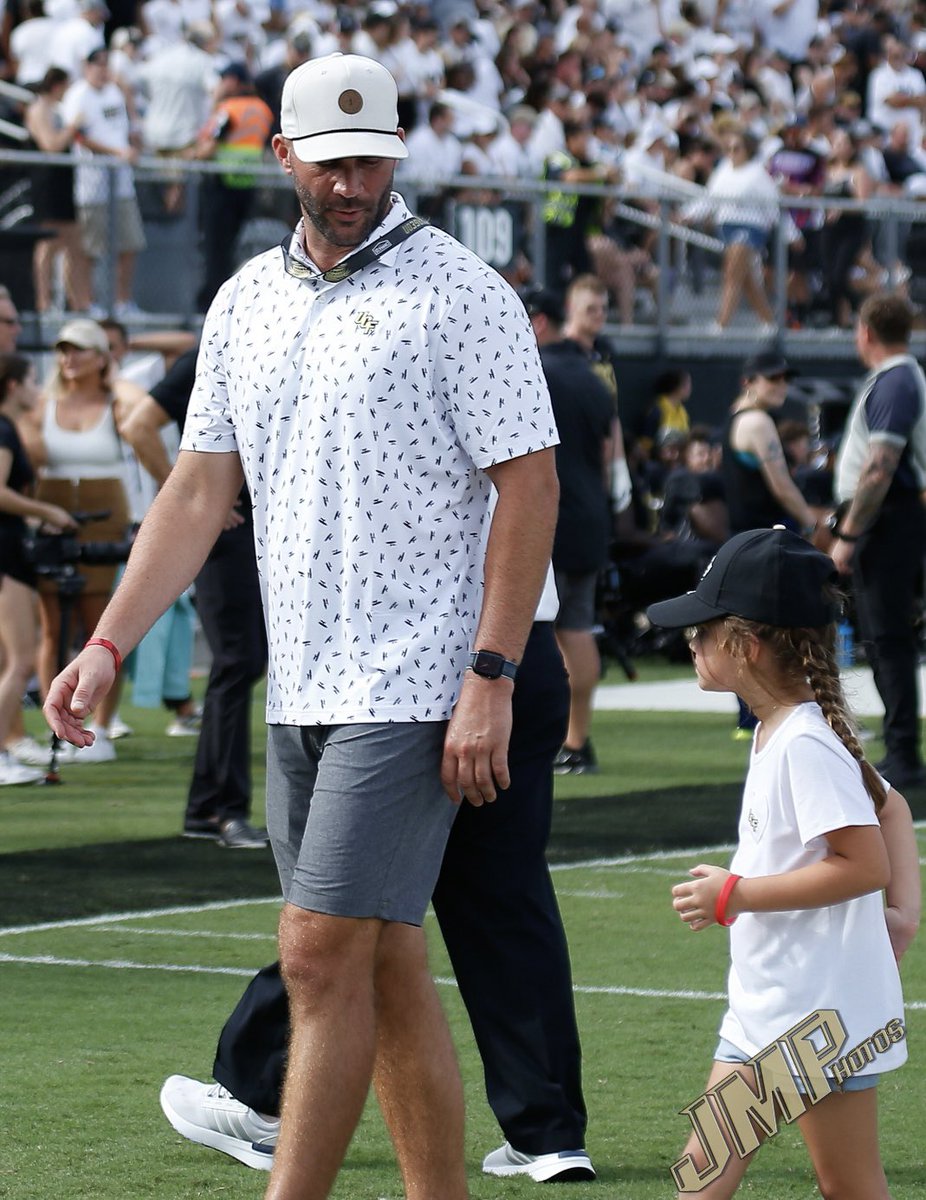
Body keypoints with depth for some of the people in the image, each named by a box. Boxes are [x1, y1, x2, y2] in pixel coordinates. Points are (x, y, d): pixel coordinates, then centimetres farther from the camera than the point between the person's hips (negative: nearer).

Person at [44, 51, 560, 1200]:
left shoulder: (459, 293, -6)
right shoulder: (246, 301, 13)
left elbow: (528, 487, -9)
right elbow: (199, 491, 14)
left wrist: (491, 679, -15)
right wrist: (107, 644, 4)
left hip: (413, 691, -6)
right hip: (298, 691, 7)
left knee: (323, 953, -12)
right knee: (386, 970, 9)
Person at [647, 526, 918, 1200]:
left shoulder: (804, 744, -20)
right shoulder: (780, 732, 12)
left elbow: (865, 864, -26)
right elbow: (892, 807, 21)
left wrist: (735, 894, -21)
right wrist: (905, 910, 8)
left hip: (824, 1013, -10)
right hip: (763, 1010, 10)